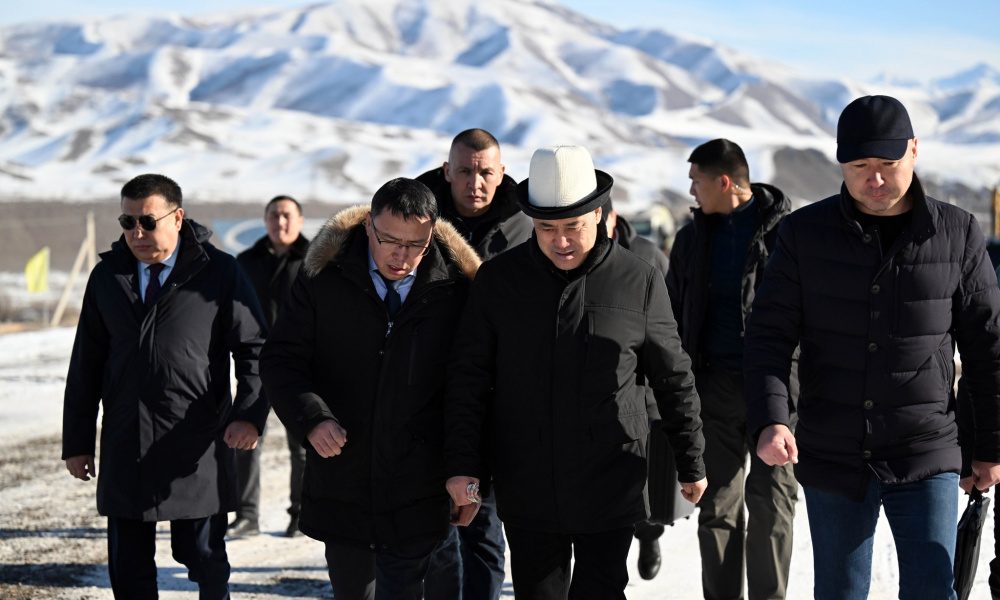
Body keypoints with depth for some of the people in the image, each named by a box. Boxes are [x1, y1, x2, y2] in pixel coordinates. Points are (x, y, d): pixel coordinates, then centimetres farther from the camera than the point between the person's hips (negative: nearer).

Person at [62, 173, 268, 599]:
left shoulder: (219, 272, -1)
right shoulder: (108, 276, 9)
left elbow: (256, 350, 0)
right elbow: (86, 364, 13)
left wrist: (250, 415, -16)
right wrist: (77, 441, 11)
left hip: (196, 450, -3)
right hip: (125, 449, 3)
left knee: (205, 561, 7)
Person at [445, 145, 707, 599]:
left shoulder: (639, 281, -1)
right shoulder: (498, 279, 1)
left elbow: (674, 379, 7)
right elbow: (468, 378, 4)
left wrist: (690, 461, 12)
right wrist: (463, 463, -4)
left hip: (610, 490, -1)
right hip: (527, 490, 2)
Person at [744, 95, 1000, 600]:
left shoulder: (957, 234, -1)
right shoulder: (804, 233, -1)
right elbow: (769, 336, -3)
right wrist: (768, 421, -19)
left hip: (925, 461, -1)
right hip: (832, 460, 1)